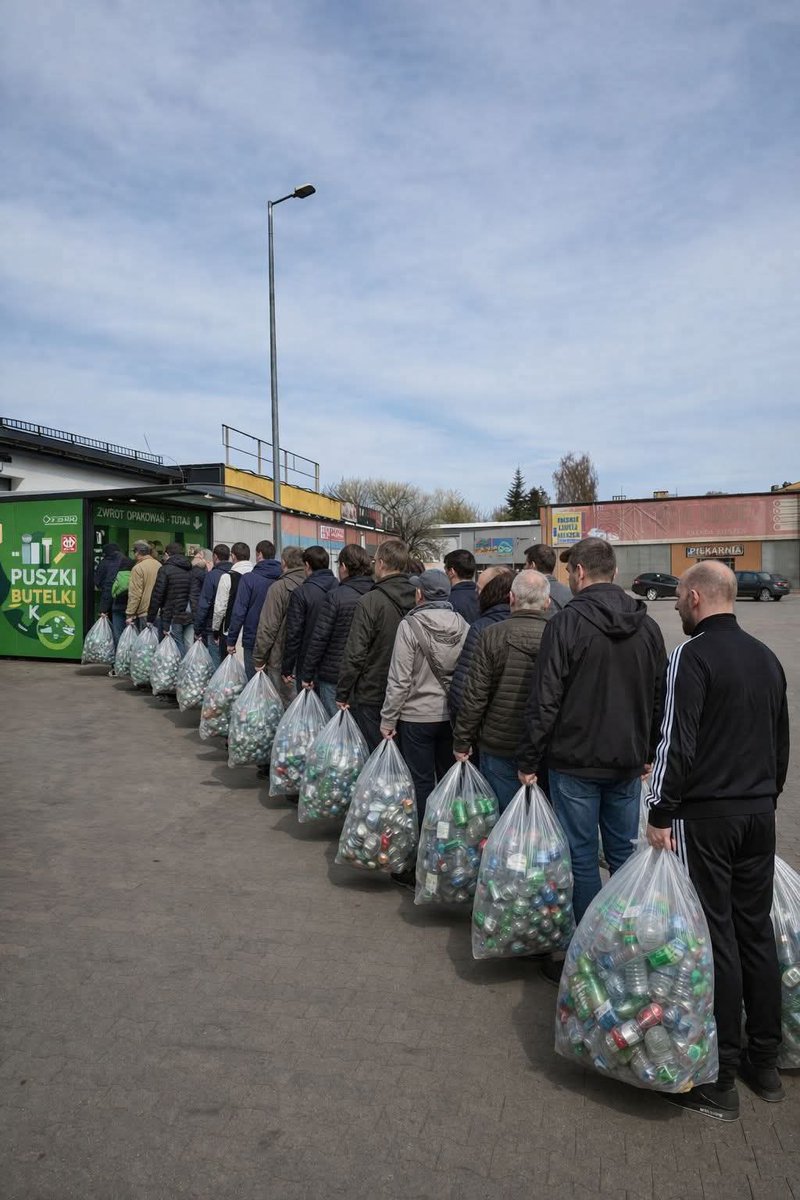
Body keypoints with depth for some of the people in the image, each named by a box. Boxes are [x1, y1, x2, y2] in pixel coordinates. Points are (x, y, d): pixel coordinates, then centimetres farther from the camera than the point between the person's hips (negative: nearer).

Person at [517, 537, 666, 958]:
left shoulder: (567, 622, -14)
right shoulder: (647, 626, 6)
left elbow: (544, 700, -16)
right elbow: (660, 698, 13)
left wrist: (529, 761, -8)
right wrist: (648, 753, 23)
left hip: (576, 762, -6)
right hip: (628, 764, 6)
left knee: (581, 858, 4)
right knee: (623, 854, 16)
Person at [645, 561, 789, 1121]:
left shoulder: (692, 655, -14)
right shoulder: (767, 657, 10)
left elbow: (677, 743, -20)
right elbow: (782, 742, 17)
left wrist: (661, 813, -14)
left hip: (705, 816, -7)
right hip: (759, 813, 7)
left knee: (715, 938, 0)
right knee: (757, 932, 15)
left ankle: (720, 1079, 11)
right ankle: (765, 1063, 28)